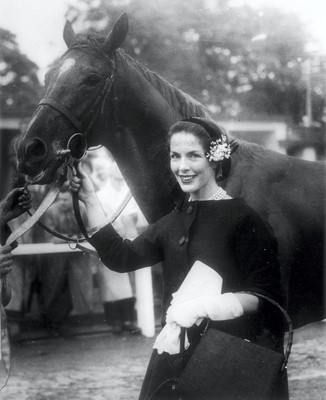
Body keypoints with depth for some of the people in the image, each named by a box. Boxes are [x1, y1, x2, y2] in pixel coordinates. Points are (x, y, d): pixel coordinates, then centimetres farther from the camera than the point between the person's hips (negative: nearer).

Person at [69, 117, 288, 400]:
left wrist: (204, 306, -25)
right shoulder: (175, 220, 10)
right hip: (176, 357, 6)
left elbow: (266, 297, -14)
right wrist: (89, 199, 0)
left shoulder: (244, 218, -11)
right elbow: (122, 257, 4)